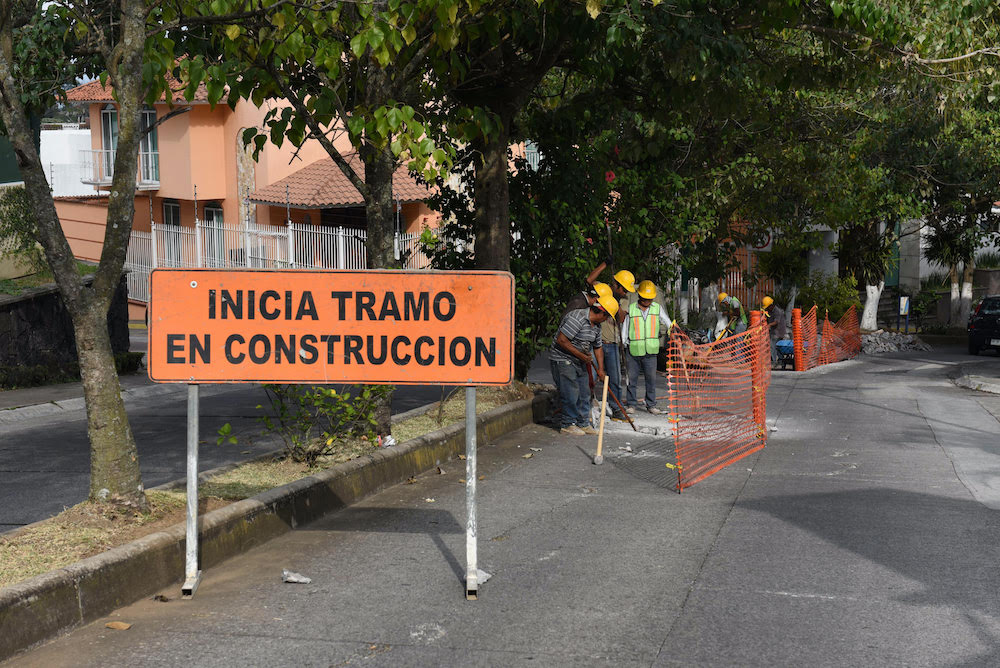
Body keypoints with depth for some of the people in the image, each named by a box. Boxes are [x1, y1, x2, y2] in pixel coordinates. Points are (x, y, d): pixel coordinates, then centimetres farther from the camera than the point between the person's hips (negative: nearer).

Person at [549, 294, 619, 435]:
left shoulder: (596, 326, 8)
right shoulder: (577, 318, -23)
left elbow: (598, 347, 19)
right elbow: (561, 340, -26)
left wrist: (600, 369, 12)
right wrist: (580, 354, -20)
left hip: (578, 361, 9)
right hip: (562, 359, -9)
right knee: (571, 392, -9)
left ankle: (583, 423, 18)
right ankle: (567, 424, 2)